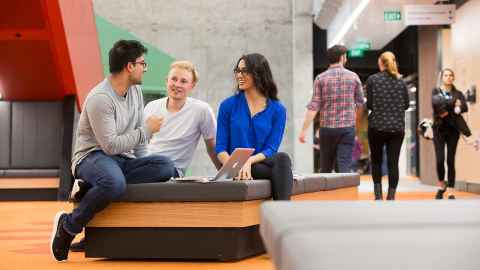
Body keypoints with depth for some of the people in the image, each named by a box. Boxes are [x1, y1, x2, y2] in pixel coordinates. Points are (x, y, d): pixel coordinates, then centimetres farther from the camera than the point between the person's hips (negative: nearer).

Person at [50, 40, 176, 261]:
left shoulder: (135, 90, 8)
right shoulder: (100, 98, -18)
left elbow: (138, 138, 16)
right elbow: (110, 145, -21)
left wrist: (140, 166, 9)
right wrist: (147, 129, -13)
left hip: (123, 159, 8)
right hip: (93, 157, -8)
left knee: (166, 166, -20)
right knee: (115, 184, -42)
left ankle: (93, 187, -13)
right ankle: (68, 224, -16)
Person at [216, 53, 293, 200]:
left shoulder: (277, 110, 6)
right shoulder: (228, 105, 6)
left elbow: (271, 149, -1)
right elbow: (220, 147, 2)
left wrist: (249, 160, -22)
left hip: (263, 163, 2)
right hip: (237, 169, -2)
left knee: (282, 158, -35)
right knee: (281, 169, -32)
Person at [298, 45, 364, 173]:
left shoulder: (321, 78, -2)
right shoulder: (353, 77, 2)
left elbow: (313, 106, -9)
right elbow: (359, 103, 9)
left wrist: (303, 130, -8)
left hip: (327, 128, 0)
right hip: (348, 127, 0)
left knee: (325, 168, 13)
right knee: (344, 166, -3)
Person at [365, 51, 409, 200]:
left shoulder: (372, 79, -4)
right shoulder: (401, 81, 4)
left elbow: (369, 104, -6)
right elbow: (406, 104, 6)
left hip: (377, 126, -1)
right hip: (397, 127, 1)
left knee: (376, 161, 14)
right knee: (393, 163, 3)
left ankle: (378, 194, 8)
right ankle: (391, 197, 0)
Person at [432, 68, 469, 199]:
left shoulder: (458, 93, 8)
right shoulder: (436, 91, 7)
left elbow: (465, 107, -9)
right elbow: (436, 102, -14)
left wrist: (448, 111, -21)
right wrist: (453, 103, -15)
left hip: (453, 129, 1)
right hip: (439, 129, -1)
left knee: (451, 161, -1)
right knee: (440, 160, -7)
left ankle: (451, 192, 5)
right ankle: (442, 186, 18)